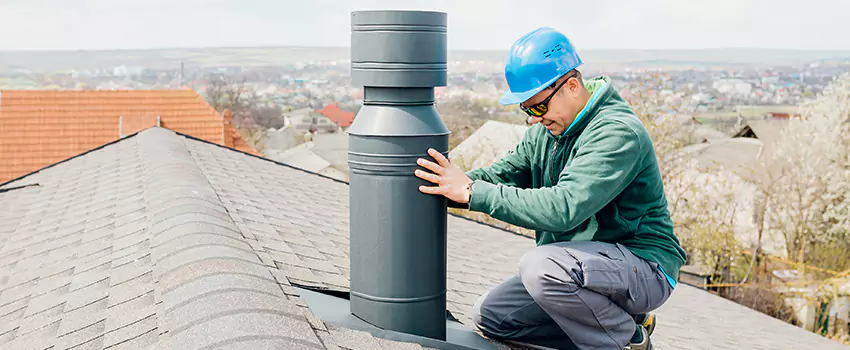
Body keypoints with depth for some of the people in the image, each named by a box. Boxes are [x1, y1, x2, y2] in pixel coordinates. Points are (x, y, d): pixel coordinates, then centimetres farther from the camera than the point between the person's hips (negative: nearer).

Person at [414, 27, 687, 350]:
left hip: (643, 267, -9)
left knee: (540, 265, -35)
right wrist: (454, 183, -14)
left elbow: (563, 208, -34)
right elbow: (504, 172, 5)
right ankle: (614, 320, 9)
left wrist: (473, 192, -31)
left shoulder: (618, 132, -24)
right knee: (489, 316, 3)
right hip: (582, 268, 9)